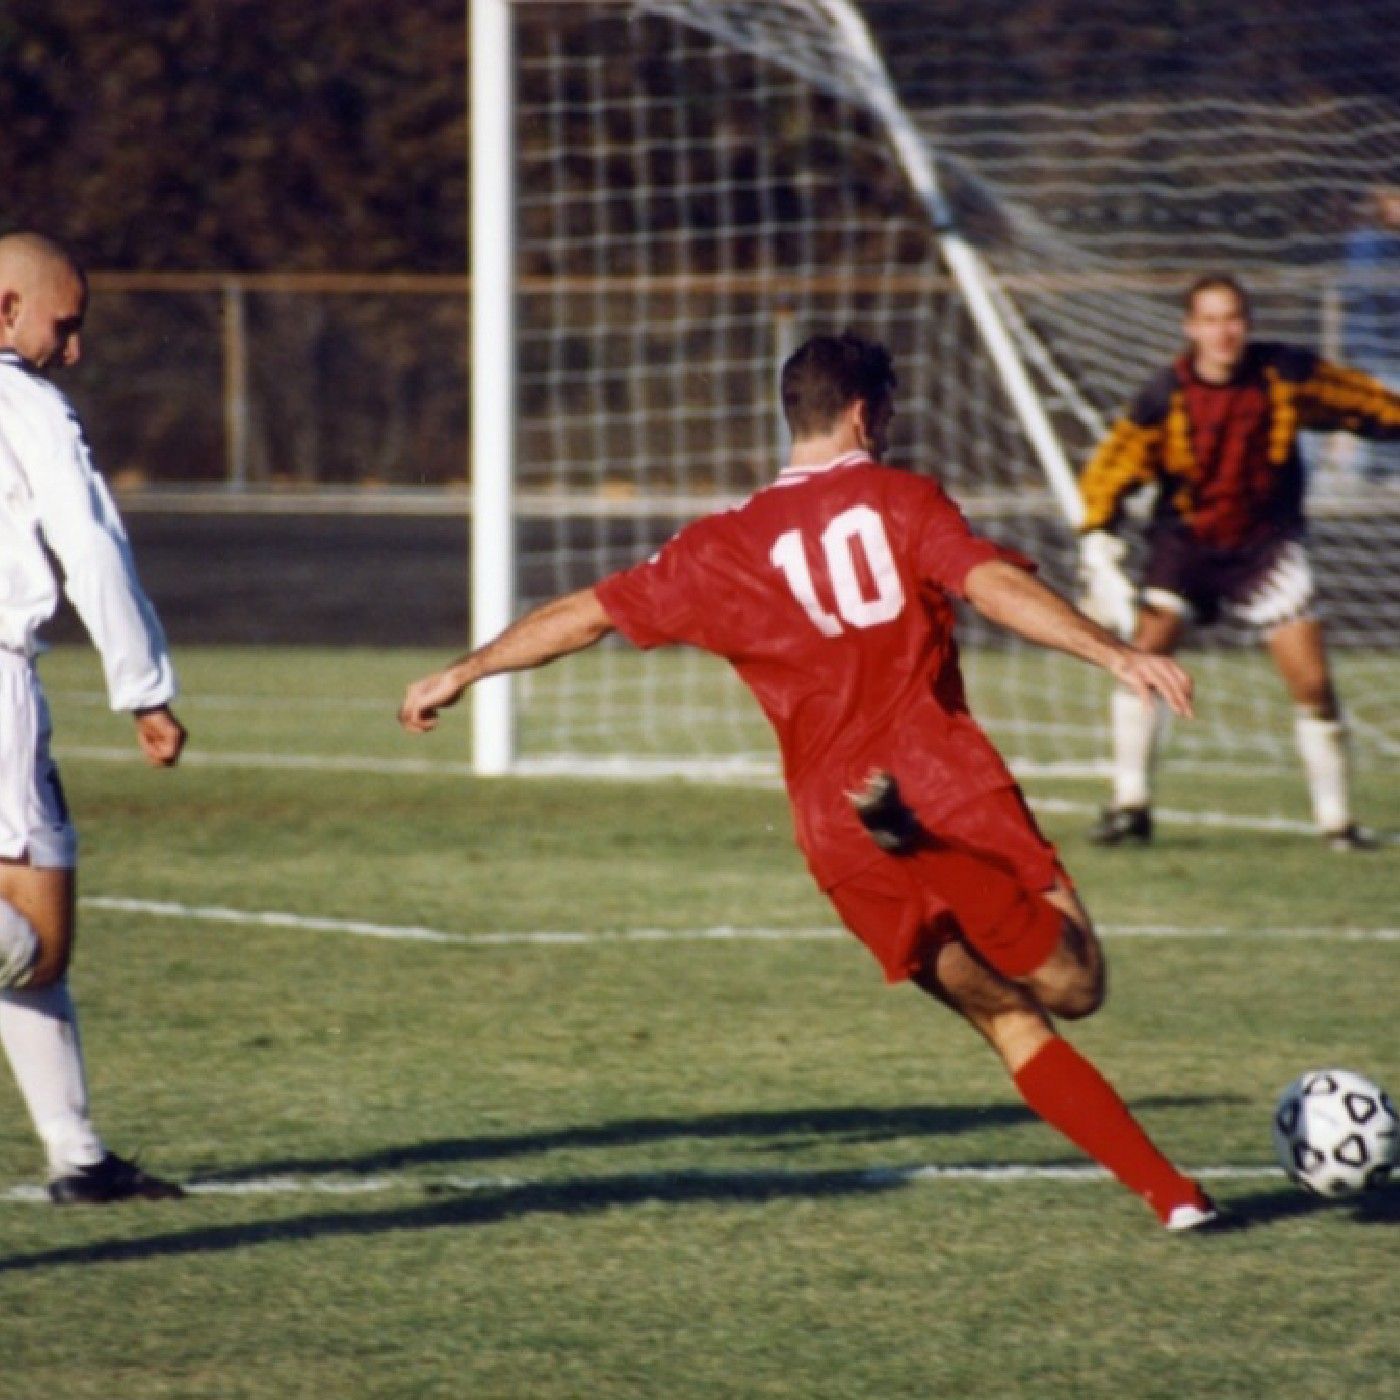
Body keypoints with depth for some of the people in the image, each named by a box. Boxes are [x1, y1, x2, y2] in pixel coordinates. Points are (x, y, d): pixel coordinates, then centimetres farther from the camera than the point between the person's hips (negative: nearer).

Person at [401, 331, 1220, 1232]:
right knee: (1074, 986, -5)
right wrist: (1117, 655, -19)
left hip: (836, 836, 4)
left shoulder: (727, 547, 13)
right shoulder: (899, 501, 4)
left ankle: (1169, 1192, 1)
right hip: (951, 790, -4)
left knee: (1015, 1027, 13)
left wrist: (466, 672, 30)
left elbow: (589, 615, 18)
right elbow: (994, 586, -12)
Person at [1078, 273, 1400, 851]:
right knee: (1143, 652, -19)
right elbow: (1107, 476, -13)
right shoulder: (1165, 398, -16)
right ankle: (1129, 806, -9)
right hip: (1186, 539, 0)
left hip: (1267, 543, 1)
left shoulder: (1286, 374, -13)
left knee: (1312, 682, -8)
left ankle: (1335, 818, 7)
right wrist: (1099, 558, -21)